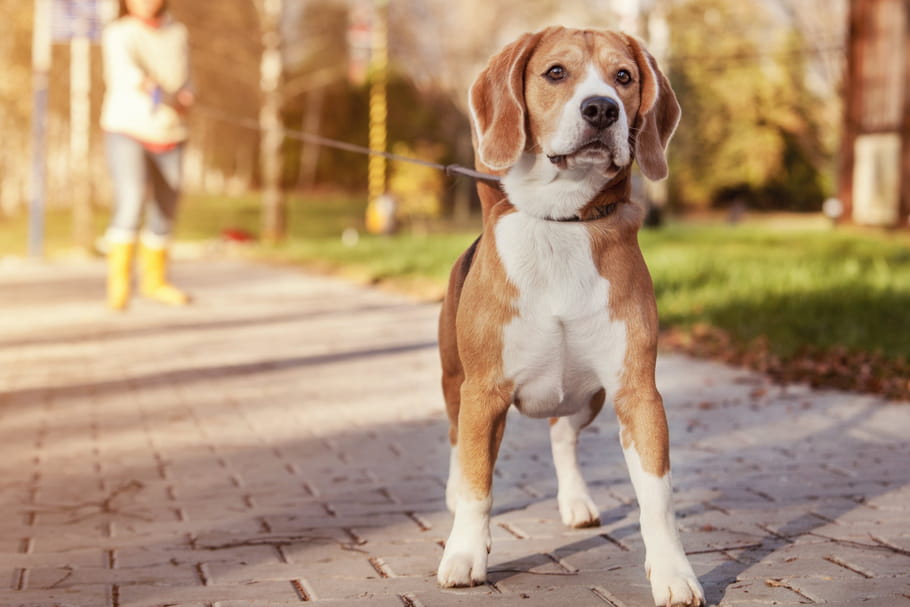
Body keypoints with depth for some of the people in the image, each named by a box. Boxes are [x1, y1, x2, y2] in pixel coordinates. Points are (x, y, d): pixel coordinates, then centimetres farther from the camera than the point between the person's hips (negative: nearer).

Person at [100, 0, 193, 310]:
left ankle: (154, 281, 32)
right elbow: (124, 71, -31)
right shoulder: (118, 34, -11)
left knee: (166, 209, 13)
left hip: (168, 134, 6)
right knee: (131, 202, -24)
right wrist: (149, 87, -52)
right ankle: (118, 284, -21)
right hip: (127, 130, -6)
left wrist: (185, 98, -9)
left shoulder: (176, 32, 7)